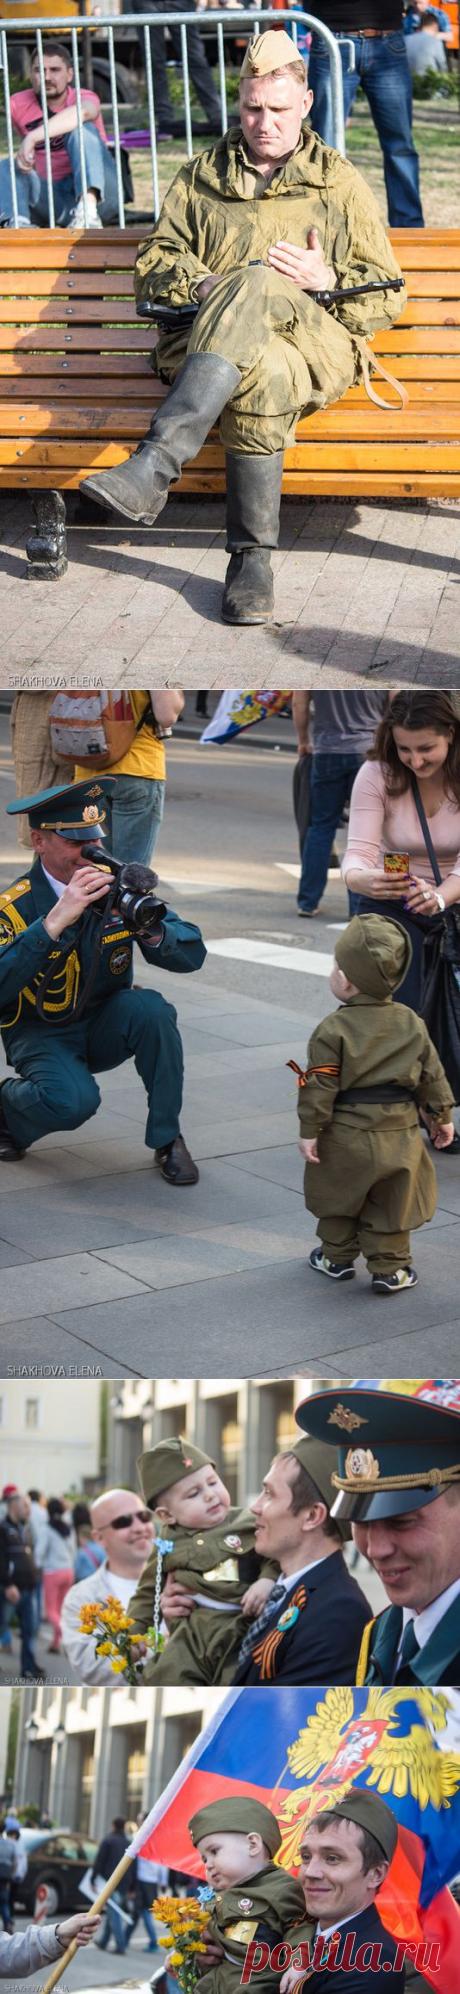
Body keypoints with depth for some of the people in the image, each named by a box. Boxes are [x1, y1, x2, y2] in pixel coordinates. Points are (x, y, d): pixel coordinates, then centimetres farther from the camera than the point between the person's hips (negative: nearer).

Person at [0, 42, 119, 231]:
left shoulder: (85, 97, -8)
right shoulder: (18, 105, 3)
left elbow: (82, 111, -33)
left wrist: (33, 137, -43)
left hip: (97, 194, -3)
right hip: (53, 199, 3)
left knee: (83, 129, -22)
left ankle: (88, 213, -44)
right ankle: (19, 224, -44)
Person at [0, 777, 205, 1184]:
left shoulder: (117, 886, -10)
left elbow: (193, 954, -14)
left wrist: (151, 929, -35)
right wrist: (55, 921, -44)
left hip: (105, 1027, 4)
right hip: (42, 1034, -4)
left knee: (151, 1009, -28)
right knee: (73, 1100, -33)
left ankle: (166, 1139, -11)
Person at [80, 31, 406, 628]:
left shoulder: (341, 183, 21)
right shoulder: (201, 178, 26)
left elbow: (386, 296, 18)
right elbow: (151, 265, 22)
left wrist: (328, 279, -5)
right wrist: (199, 285, -2)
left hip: (316, 342, -1)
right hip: (206, 344, 2)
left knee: (253, 283, -41)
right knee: (262, 374, -42)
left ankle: (153, 467, -55)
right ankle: (252, 559, -45)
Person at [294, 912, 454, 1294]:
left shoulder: (333, 1030, -14)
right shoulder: (412, 1024, 0)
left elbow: (320, 1086, -14)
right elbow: (432, 1075, 6)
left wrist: (310, 1130, -8)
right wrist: (442, 1116, 17)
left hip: (345, 1134, -3)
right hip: (400, 1134, 3)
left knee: (337, 1198, 18)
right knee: (391, 1205, 13)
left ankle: (337, 1257, 30)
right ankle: (390, 1268, 16)